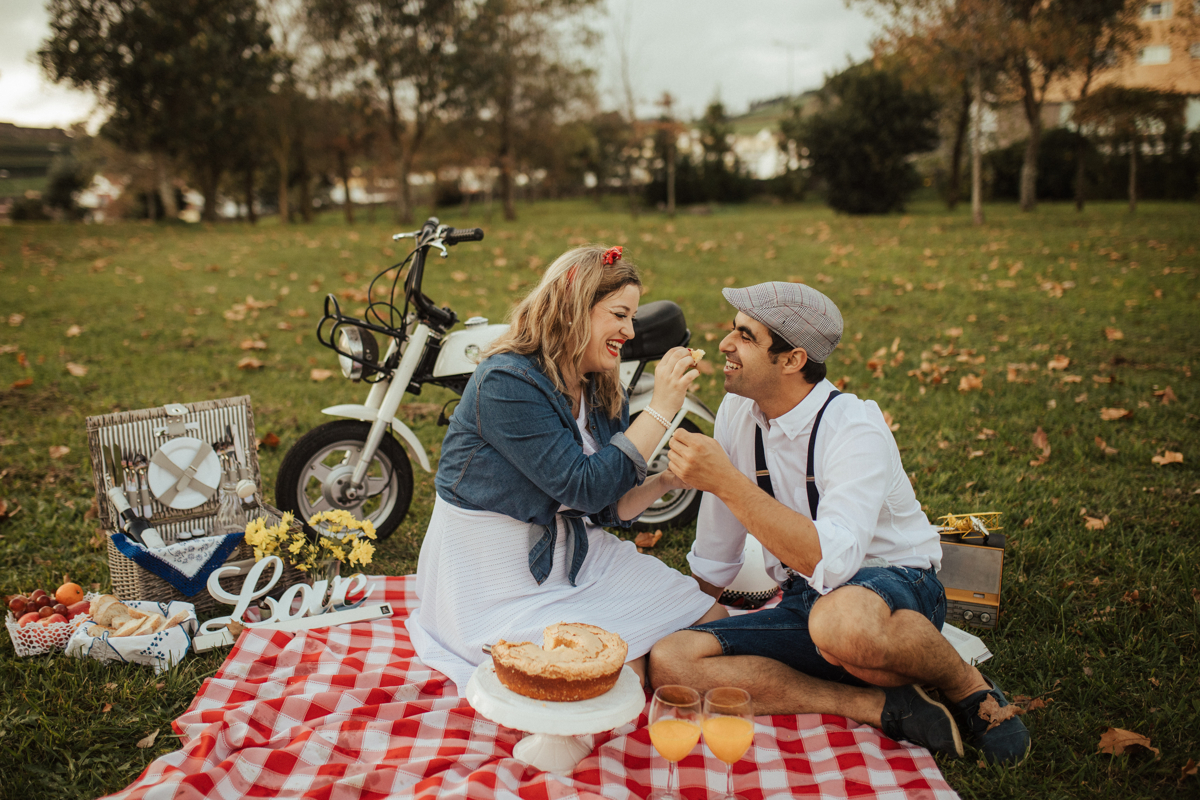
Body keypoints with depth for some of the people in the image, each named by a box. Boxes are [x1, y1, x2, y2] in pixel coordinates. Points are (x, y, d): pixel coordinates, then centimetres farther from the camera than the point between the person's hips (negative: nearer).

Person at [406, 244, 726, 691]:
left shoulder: (603, 394, 4)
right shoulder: (505, 382, -22)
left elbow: (608, 508, 5)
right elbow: (585, 488, -26)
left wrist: (666, 480, -13)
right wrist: (661, 408, -24)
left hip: (572, 552, 8)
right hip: (499, 576, -7)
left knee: (712, 620, -1)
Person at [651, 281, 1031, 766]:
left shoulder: (856, 429, -20)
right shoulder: (738, 412, 0)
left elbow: (832, 562, -34)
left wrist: (727, 481, -33)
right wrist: (692, 612, 17)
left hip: (894, 586, -6)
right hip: (805, 602, 6)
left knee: (840, 619, -44)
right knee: (669, 663, -17)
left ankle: (967, 687, -9)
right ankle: (881, 707, -16)